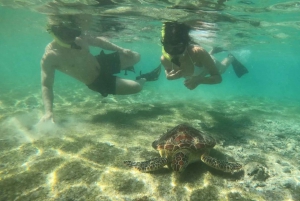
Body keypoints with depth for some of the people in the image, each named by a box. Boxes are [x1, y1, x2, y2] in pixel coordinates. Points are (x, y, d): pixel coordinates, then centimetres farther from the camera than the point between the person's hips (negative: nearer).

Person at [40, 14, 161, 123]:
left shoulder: (80, 37, -12)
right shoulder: (50, 56, -25)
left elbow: (98, 41, 7)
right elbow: (46, 85, -21)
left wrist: (120, 49, 1)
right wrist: (48, 112, -33)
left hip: (102, 63, 6)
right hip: (98, 82, -5)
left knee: (136, 57, 11)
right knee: (136, 87, -13)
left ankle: (126, 68, 46)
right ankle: (144, 78, 25)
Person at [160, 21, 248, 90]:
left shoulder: (198, 53, -47)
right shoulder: (164, 59, -38)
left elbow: (218, 78, -38)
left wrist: (199, 80, -58)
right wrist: (170, 76, -38)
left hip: (206, 64, -3)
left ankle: (231, 58, 61)